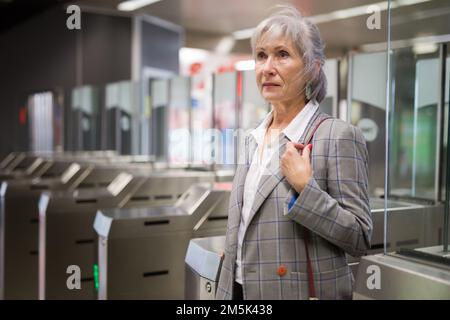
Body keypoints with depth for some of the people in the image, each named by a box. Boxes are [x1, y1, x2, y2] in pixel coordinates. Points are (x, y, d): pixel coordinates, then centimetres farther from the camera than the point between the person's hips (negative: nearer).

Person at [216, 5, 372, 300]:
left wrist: (305, 187, -24)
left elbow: (360, 239, -15)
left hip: (301, 291, -6)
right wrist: (227, 290, 14)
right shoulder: (254, 138, 7)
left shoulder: (338, 136, -14)